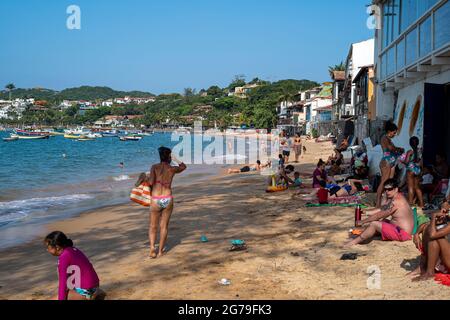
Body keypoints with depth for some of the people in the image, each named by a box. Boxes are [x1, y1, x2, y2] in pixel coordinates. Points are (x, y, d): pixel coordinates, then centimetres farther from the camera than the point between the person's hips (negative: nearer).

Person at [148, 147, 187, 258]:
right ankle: (160, 251, 14)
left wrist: (147, 180, 8)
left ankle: (152, 247, -6)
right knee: (164, 226, 11)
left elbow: (151, 182, -14)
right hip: (168, 200, 1)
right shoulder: (172, 169, 2)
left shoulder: (154, 167, -3)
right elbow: (184, 166, 22)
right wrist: (175, 159, 31)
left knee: (153, 226, 13)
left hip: (156, 200, -1)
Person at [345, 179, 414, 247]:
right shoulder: (395, 197, 9)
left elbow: (379, 215, -19)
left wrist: (362, 222, -11)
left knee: (374, 224, -17)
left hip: (402, 233, -11)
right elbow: (382, 210, 17)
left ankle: (355, 242, -8)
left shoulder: (396, 202, -22)